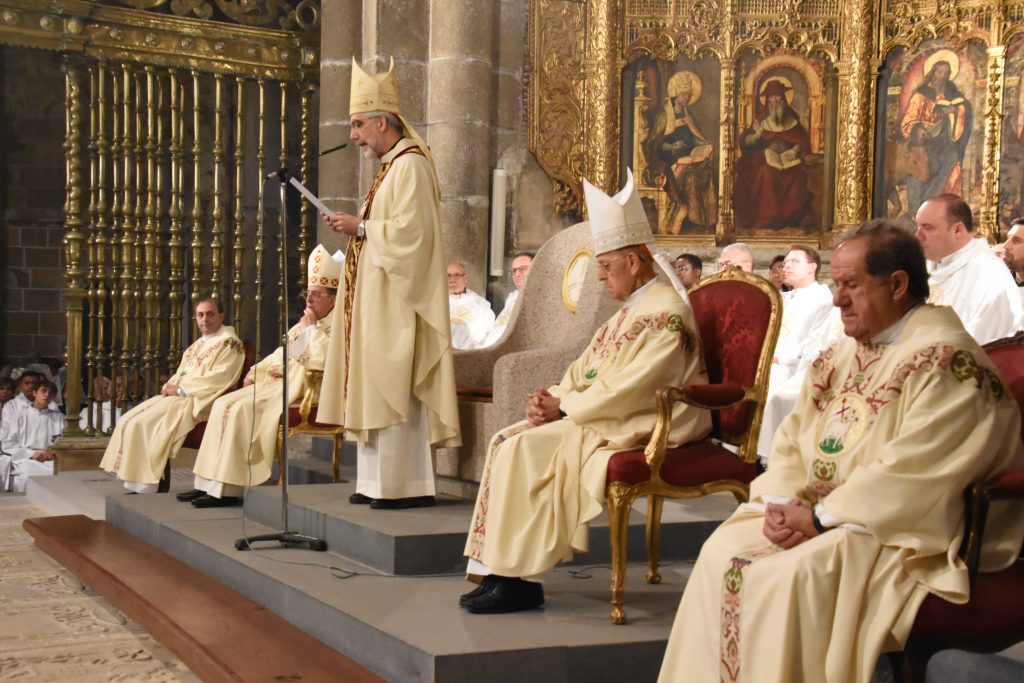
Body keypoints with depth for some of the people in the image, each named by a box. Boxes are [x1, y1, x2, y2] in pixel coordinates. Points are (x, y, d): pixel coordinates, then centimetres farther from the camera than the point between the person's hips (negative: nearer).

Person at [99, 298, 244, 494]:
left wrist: (181, 389, -14)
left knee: (143, 423, -21)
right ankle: (138, 478, -5)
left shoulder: (229, 342, -6)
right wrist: (170, 386, -1)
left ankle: (151, 481, -12)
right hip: (180, 396, 9)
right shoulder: (199, 343, 22)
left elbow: (218, 379, -17)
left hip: (199, 402, -9)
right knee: (129, 421, -3)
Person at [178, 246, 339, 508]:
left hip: (302, 388, -9)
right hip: (277, 381, 9)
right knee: (224, 404, -4)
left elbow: (321, 360, -21)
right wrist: (256, 371, 10)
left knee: (242, 409, -24)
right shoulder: (305, 323, 24)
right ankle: (209, 483, -7)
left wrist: (310, 328, -10)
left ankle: (226, 489, -21)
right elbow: (281, 353, 26)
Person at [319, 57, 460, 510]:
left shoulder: (410, 166, -11)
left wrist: (361, 228, -12)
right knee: (373, 389, 9)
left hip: (395, 300, -10)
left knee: (393, 387, -10)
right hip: (376, 299, 10)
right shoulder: (391, 166, 19)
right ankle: (379, 481, 13)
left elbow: (410, 231, -22)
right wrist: (357, 228, 9)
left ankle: (407, 484, -7)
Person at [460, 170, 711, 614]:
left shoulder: (666, 314, -16)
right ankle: (500, 571, -7)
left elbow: (628, 390, -22)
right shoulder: (630, 310, 17)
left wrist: (563, 405, -14)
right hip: (605, 418, 10)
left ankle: (520, 579, -15)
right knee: (509, 440, -3)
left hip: (640, 431, -10)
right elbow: (586, 368, 17)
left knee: (530, 448, -22)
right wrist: (552, 398, -2)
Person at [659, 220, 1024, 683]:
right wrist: (782, 504, -8)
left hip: (906, 532, -8)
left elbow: (914, 473, -23)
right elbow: (792, 443, 11)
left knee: (794, 575, -30)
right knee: (722, 553, -8)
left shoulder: (946, 360, -15)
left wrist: (820, 518, -20)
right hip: (819, 513, 8)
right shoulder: (841, 355, 13)